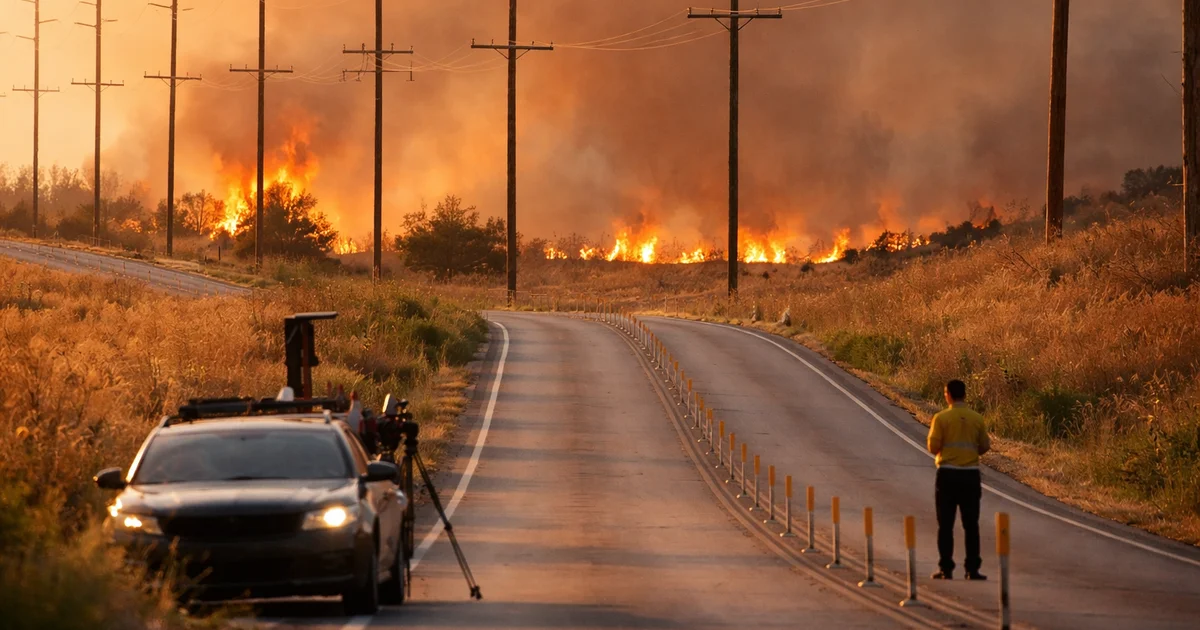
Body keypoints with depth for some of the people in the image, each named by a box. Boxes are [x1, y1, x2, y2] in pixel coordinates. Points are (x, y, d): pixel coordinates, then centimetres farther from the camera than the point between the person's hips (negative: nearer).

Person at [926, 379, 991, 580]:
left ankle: (946, 568, 2)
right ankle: (972, 569, 3)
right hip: (970, 475, 2)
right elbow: (985, 446, 6)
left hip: (947, 474, -2)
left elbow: (933, 447, -9)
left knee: (946, 525, 4)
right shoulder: (977, 419, 1)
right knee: (971, 525, 6)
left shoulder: (941, 418, -7)